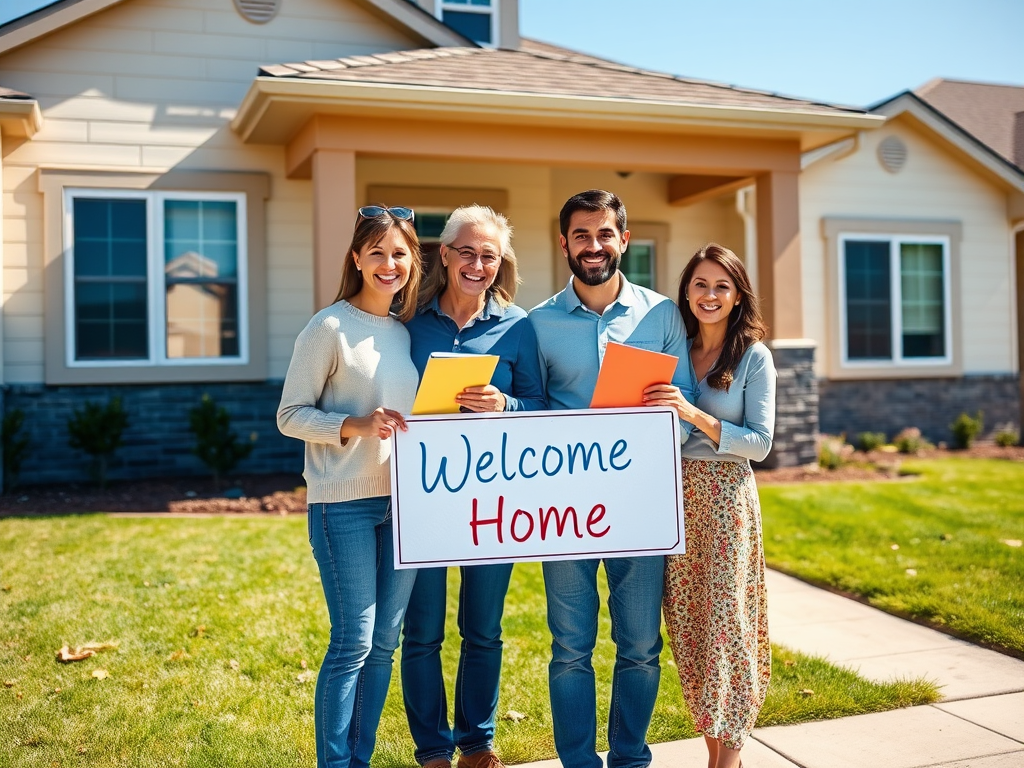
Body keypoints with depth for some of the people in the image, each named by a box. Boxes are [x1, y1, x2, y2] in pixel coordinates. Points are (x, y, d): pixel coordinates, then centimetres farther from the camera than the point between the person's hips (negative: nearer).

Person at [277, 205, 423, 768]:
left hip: (403, 498, 6)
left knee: (384, 640, 12)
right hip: (344, 503, -6)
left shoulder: (409, 332, 11)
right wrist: (354, 425, -22)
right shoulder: (329, 328, -7)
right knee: (353, 641, -3)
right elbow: (290, 415, -8)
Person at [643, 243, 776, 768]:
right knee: (687, 620, 6)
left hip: (726, 496, -4)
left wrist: (695, 414, -19)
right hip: (674, 493, 4)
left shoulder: (753, 357, -2)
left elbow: (759, 443, -9)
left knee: (726, 619, -3)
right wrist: (650, 412, -7)